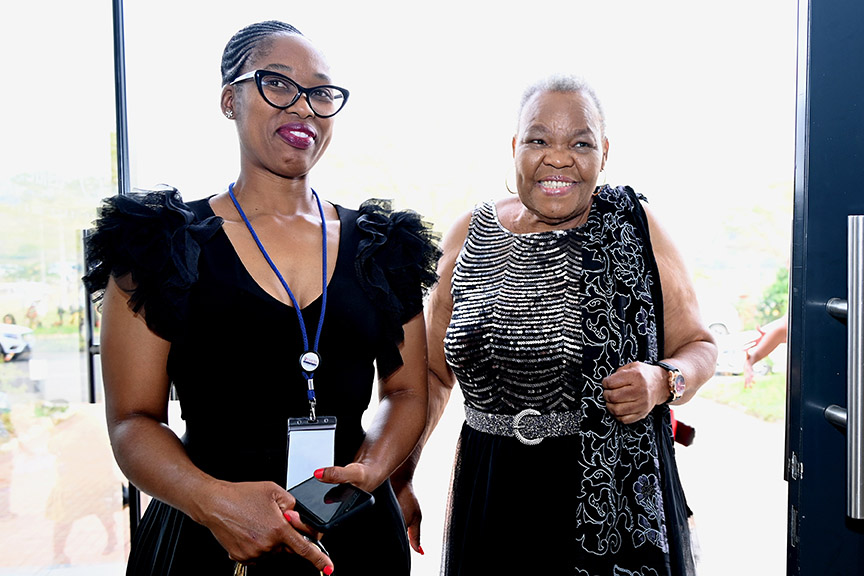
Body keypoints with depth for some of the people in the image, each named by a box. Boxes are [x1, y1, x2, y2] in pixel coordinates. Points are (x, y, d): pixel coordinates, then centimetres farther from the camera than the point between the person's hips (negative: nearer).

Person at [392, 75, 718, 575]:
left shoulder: (635, 225, -2)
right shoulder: (472, 237, 2)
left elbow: (698, 345, 6)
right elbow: (434, 372, 8)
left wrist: (662, 382, -16)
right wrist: (398, 478, -1)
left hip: (621, 501, -1)